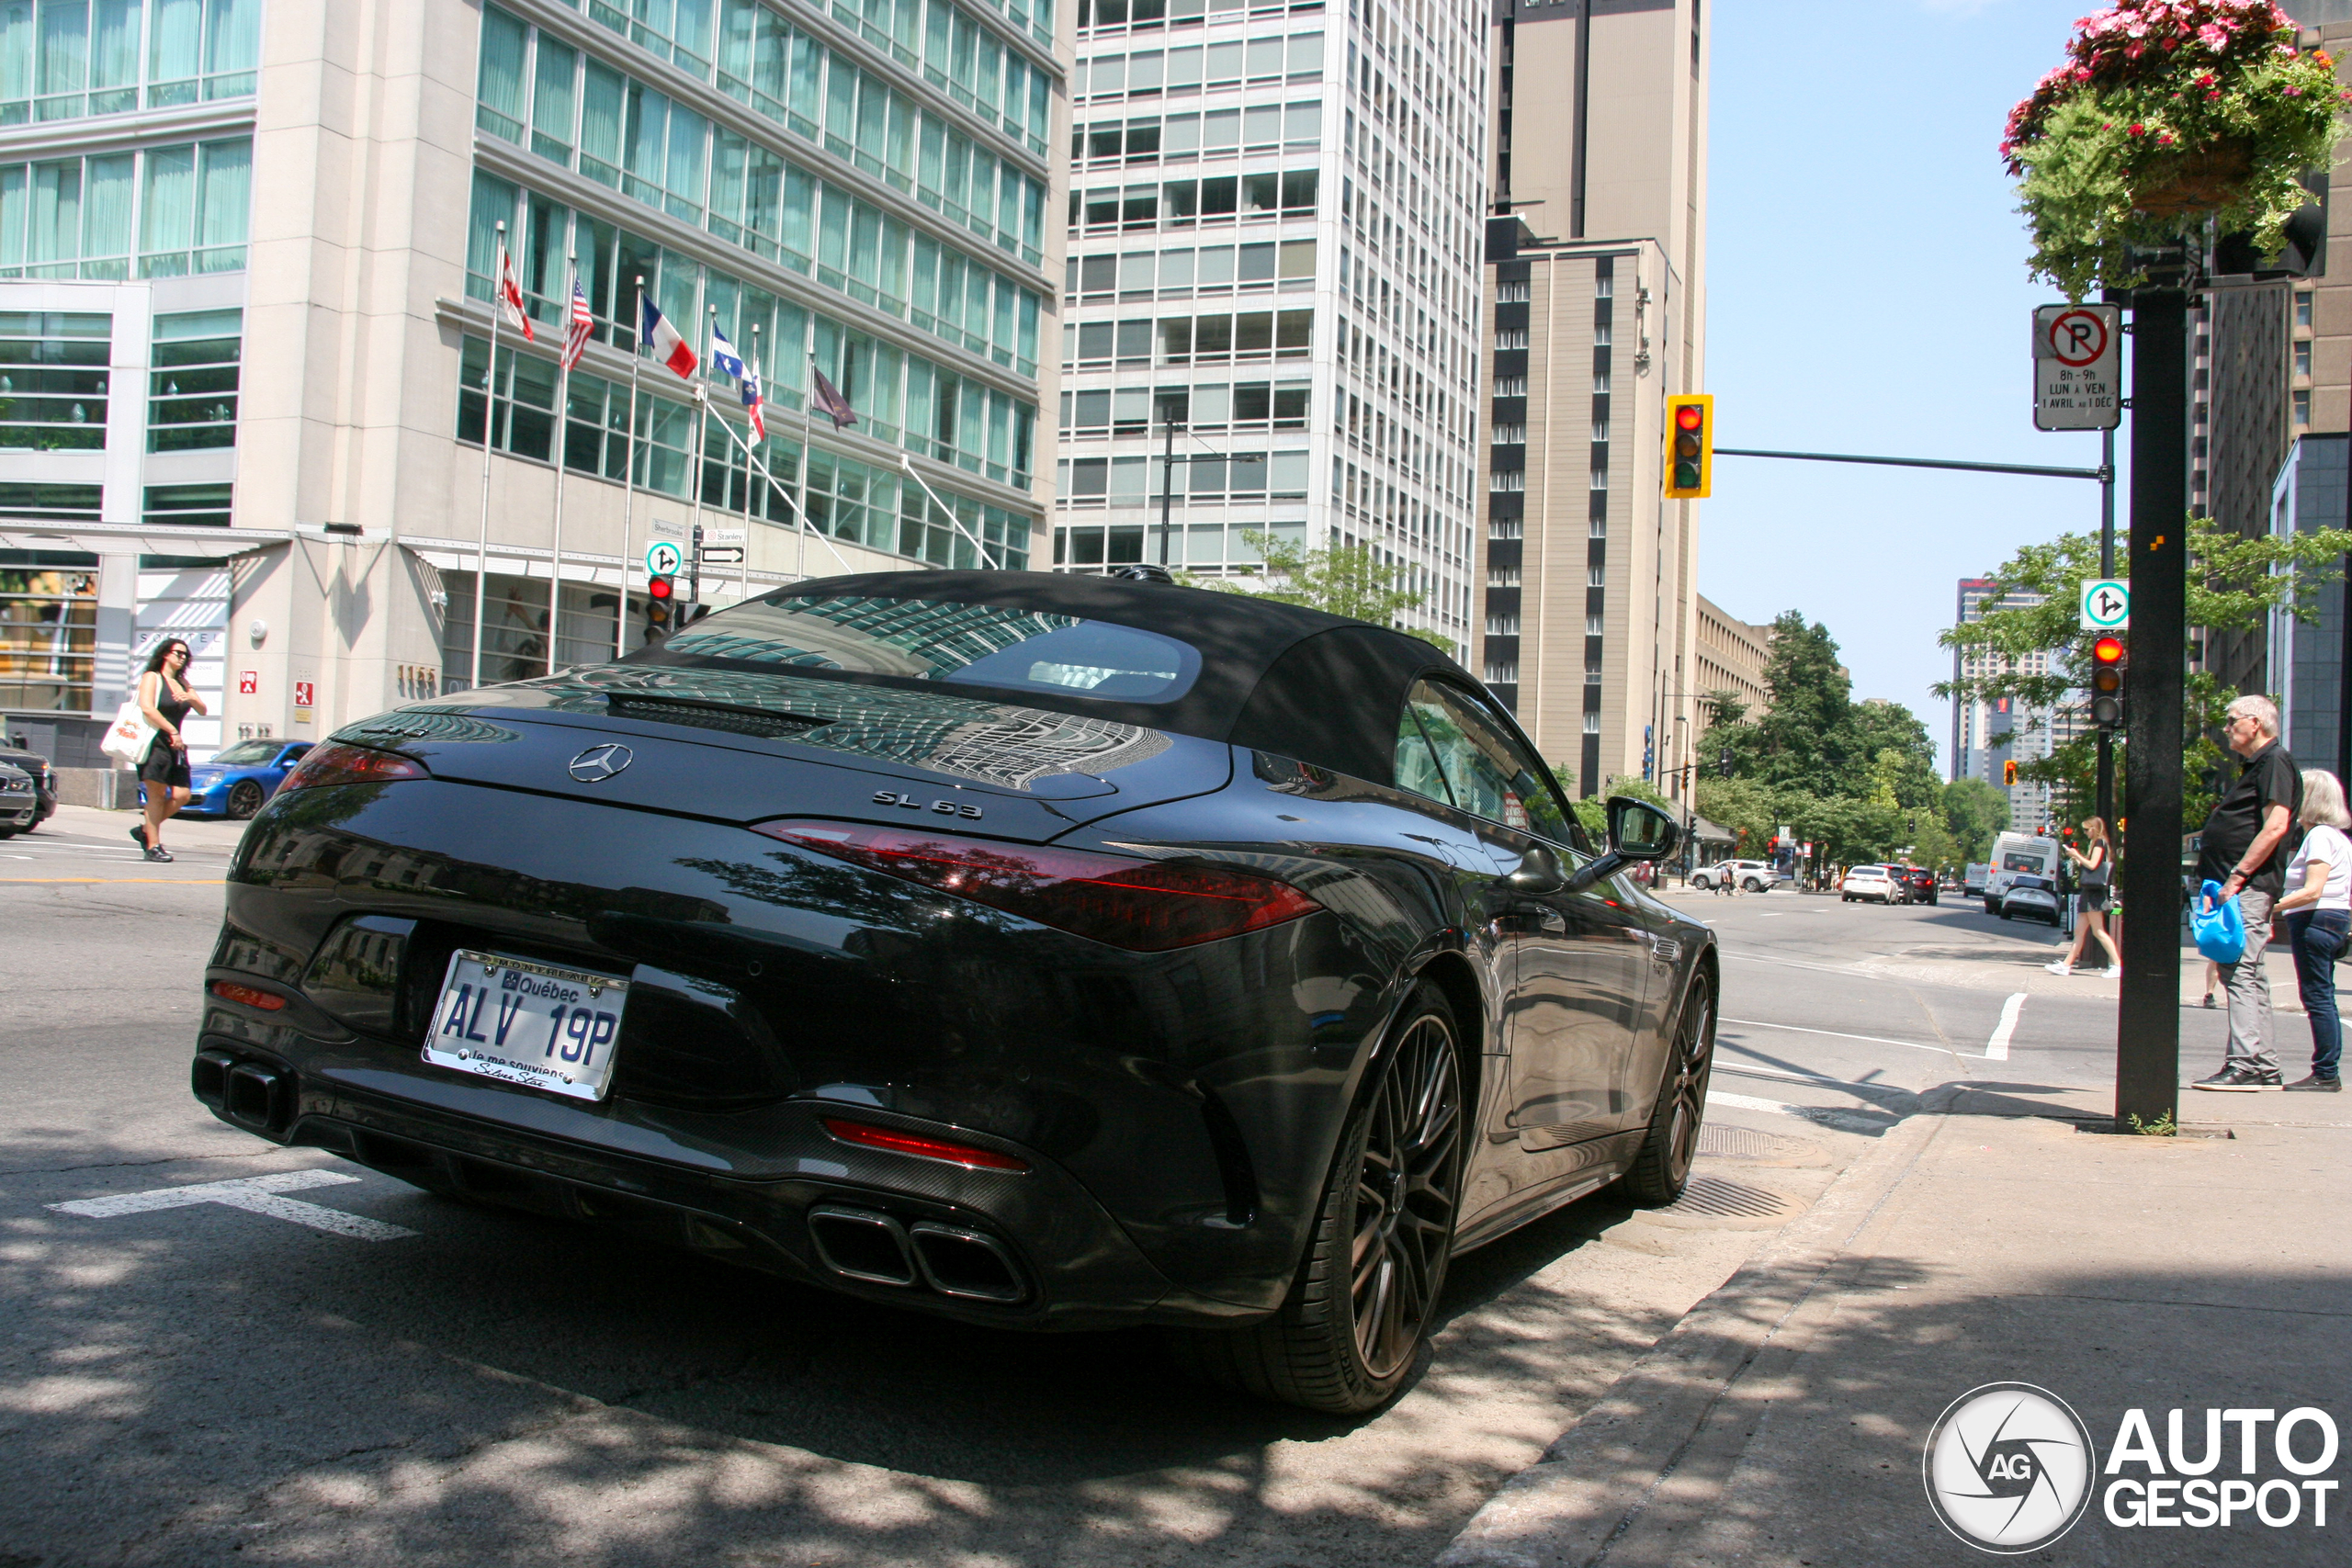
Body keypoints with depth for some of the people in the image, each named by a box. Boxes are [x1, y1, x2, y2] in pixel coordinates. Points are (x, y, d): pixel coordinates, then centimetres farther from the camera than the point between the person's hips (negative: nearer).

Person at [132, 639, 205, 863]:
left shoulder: (182, 683, 21)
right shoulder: (152, 678, 0)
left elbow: (203, 710, 15)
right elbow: (147, 708, -15)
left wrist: (191, 698, -7)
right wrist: (172, 731, -18)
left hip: (176, 744, 7)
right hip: (155, 742, -7)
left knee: (181, 795, -1)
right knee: (157, 794, -8)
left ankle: (145, 830, 16)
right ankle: (153, 846, -4)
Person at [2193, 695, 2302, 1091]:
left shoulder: (2274, 761, -9)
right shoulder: (2254, 765, 22)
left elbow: (2275, 825, -20)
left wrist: (2237, 876, -21)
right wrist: (2214, 879, 18)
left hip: (2250, 889, -11)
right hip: (2241, 890, 11)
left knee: (2240, 972, -13)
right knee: (2246, 975, 11)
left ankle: (2245, 1065, -15)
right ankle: (2264, 1067, 16)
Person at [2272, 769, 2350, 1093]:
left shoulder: (2319, 835, -13)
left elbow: (2313, 890, -22)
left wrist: (2273, 907, -25)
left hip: (2316, 919, -10)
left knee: (2317, 997, -8)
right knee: (2323, 997, 12)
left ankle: (2326, 1073, -6)